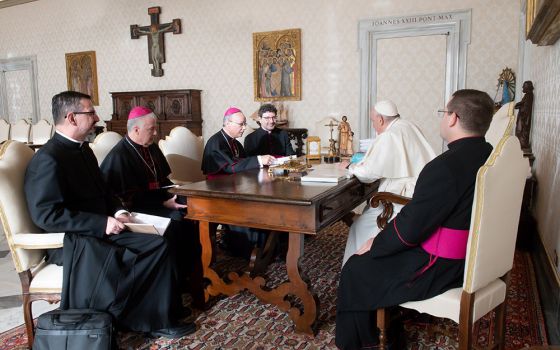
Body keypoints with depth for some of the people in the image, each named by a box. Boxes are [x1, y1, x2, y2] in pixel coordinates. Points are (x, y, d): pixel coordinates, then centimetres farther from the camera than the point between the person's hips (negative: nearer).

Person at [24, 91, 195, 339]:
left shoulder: (82, 149, 13)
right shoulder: (48, 159, -15)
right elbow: (46, 214, -22)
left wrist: (117, 212, 1)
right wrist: (102, 223, -23)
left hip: (100, 231, 8)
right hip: (70, 241, -8)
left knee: (158, 245, -10)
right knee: (120, 263, -30)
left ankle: (161, 320, -2)